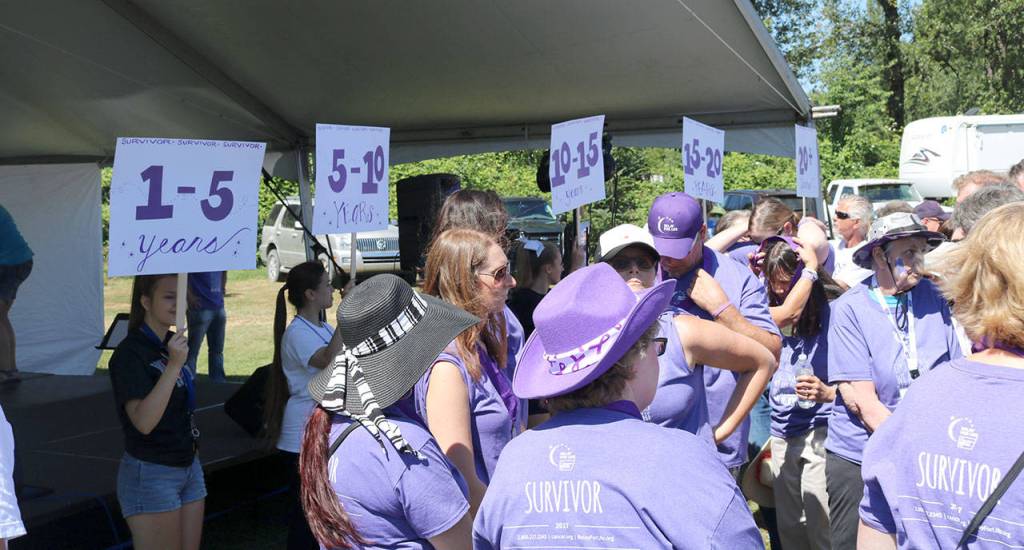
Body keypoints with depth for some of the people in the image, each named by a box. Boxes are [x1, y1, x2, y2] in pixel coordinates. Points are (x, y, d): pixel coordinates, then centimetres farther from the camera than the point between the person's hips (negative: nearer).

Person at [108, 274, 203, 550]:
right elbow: (143, 421, -29)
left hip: (189, 466, 8)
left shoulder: (172, 344, 7)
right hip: (151, 474, -7)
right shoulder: (129, 353, -16)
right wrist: (174, 365, -32)